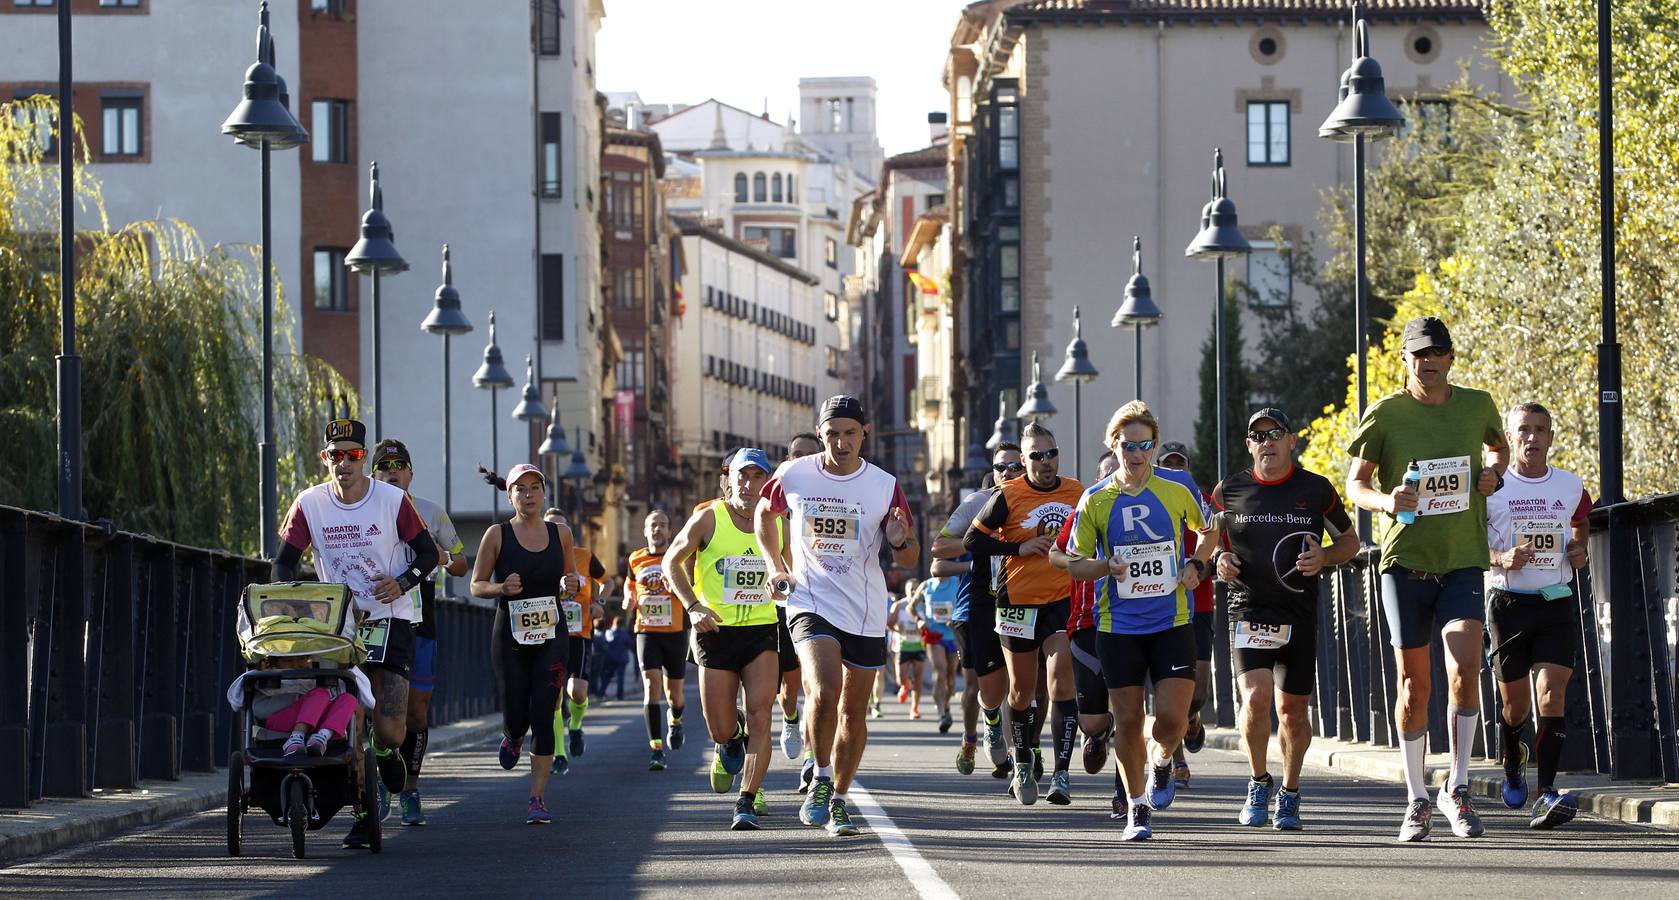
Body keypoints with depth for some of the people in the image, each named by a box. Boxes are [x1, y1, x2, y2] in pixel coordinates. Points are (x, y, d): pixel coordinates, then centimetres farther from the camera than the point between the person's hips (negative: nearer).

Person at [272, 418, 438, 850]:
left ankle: (385, 752, 26)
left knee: (390, 731, -11)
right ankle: (363, 812, 8)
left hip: (389, 620, -2)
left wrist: (402, 582, -17)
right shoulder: (309, 504, -2)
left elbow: (428, 553, 1)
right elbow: (285, 562, 0)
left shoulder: (393, 500, -6)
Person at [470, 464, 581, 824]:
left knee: (543, 718, -7)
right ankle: (512, 738, 39)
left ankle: (537, 799, -1)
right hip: (510, 637, -1)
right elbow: (476, 585, 1)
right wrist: (502, 588, -19)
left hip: (551, 636, 1)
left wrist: (573, 583, -4)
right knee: (516, 718, -1)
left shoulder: (560, 533, 5)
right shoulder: (497, 535, -3)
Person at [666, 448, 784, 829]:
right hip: (716, 631, -1)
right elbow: (673, 561, 6)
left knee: (759, 718, -15)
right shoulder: (708, 519, -5)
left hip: (763, 630, 1)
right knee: (721, 729, 1)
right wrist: (693, 606, -5)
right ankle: (730, 744, 39)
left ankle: (747, 803, -10)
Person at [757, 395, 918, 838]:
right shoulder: (794, 476, -3)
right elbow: (764, 512, 19)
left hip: (866, 613, 2)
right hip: (811, 603, -2)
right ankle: (822, 778, -4)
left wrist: (900, 541, -21)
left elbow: (909, 559, 2)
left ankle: (838, 800, 22)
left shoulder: (885, 486, -3)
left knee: (854, 711, 8)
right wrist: (776, 566, 9)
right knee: (823, 689, -24)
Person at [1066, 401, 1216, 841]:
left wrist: (1195, 564, 2)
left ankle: (1160, 760, 25)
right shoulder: (1095, 501, 0)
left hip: (1172, 623, 0)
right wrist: (1106, 566, -15)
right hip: (1118, 627, 0)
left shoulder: (1177, 493, 1)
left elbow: (1209, 530, 20)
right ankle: (1137, 806, 17)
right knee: (1127, 720, 1)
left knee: (1172, 717, -10)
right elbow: (1075, 563, 5)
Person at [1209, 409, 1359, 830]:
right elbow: (1209, 539, 19)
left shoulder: (1316, 489, 2)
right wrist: (1219, 562, -3)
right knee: (1256, 697, -20)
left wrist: (1323, 558, -9)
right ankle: (1259, 782, 2)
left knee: (1293, 710, 7)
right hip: (1249, 610, -1)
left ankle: (1289, 795, 27)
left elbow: (1350, 540, 12)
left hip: (1299, 616, 1)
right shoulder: (1229, 491, 3)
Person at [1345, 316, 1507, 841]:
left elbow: (1498, 445, 26)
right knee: (1414, 685, 5)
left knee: (1464, 669, -18)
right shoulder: (1384, 414, -2)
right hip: (1405, 561, -1)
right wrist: (1386, 500, -22)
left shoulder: (1477, 405, 5)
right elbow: (1355, 484, -1)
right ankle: (1417, 801, 19)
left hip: (1464, 562, 1)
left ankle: (1457, 790, -4)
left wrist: (1494, 473, 4)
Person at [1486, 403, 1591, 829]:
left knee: (1553, 693, -15)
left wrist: (1579, 550, 4)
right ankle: (1513, 762, 41)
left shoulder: (1571, 486, 5)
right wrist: (1502, 560, -17)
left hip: (1557, 602, 1)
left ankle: (1546, 793, -19)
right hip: (1509, 602, -1)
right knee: (1516, 702, 9)